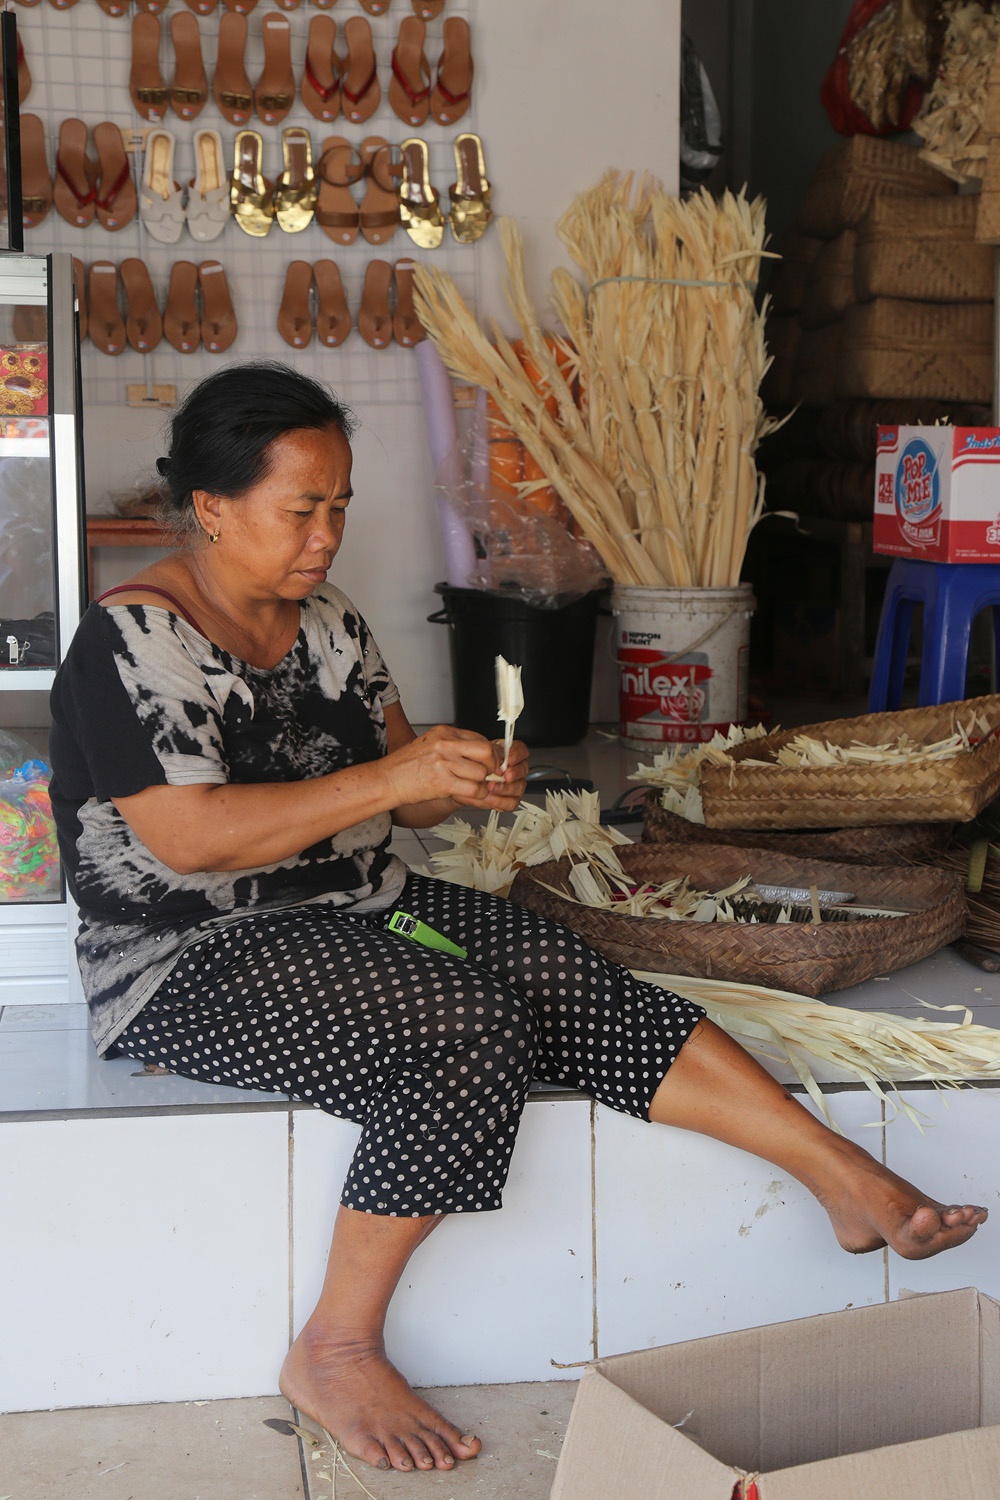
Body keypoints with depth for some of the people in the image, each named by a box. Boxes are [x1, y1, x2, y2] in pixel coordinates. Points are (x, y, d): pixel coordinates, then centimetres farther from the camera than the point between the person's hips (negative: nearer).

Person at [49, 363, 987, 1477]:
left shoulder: (325, 622, 11)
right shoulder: (134, 640, -13)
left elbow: (400, 799, 14)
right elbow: (190, 839, -24)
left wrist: (466, 781, -11)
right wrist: (390, 777, -25)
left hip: (358, 912, 7)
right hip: (197, 965, -7)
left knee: (574, 983, -14)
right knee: (469, 1040, -28)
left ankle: (849, 1178, -15)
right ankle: (336, 1352, -16)